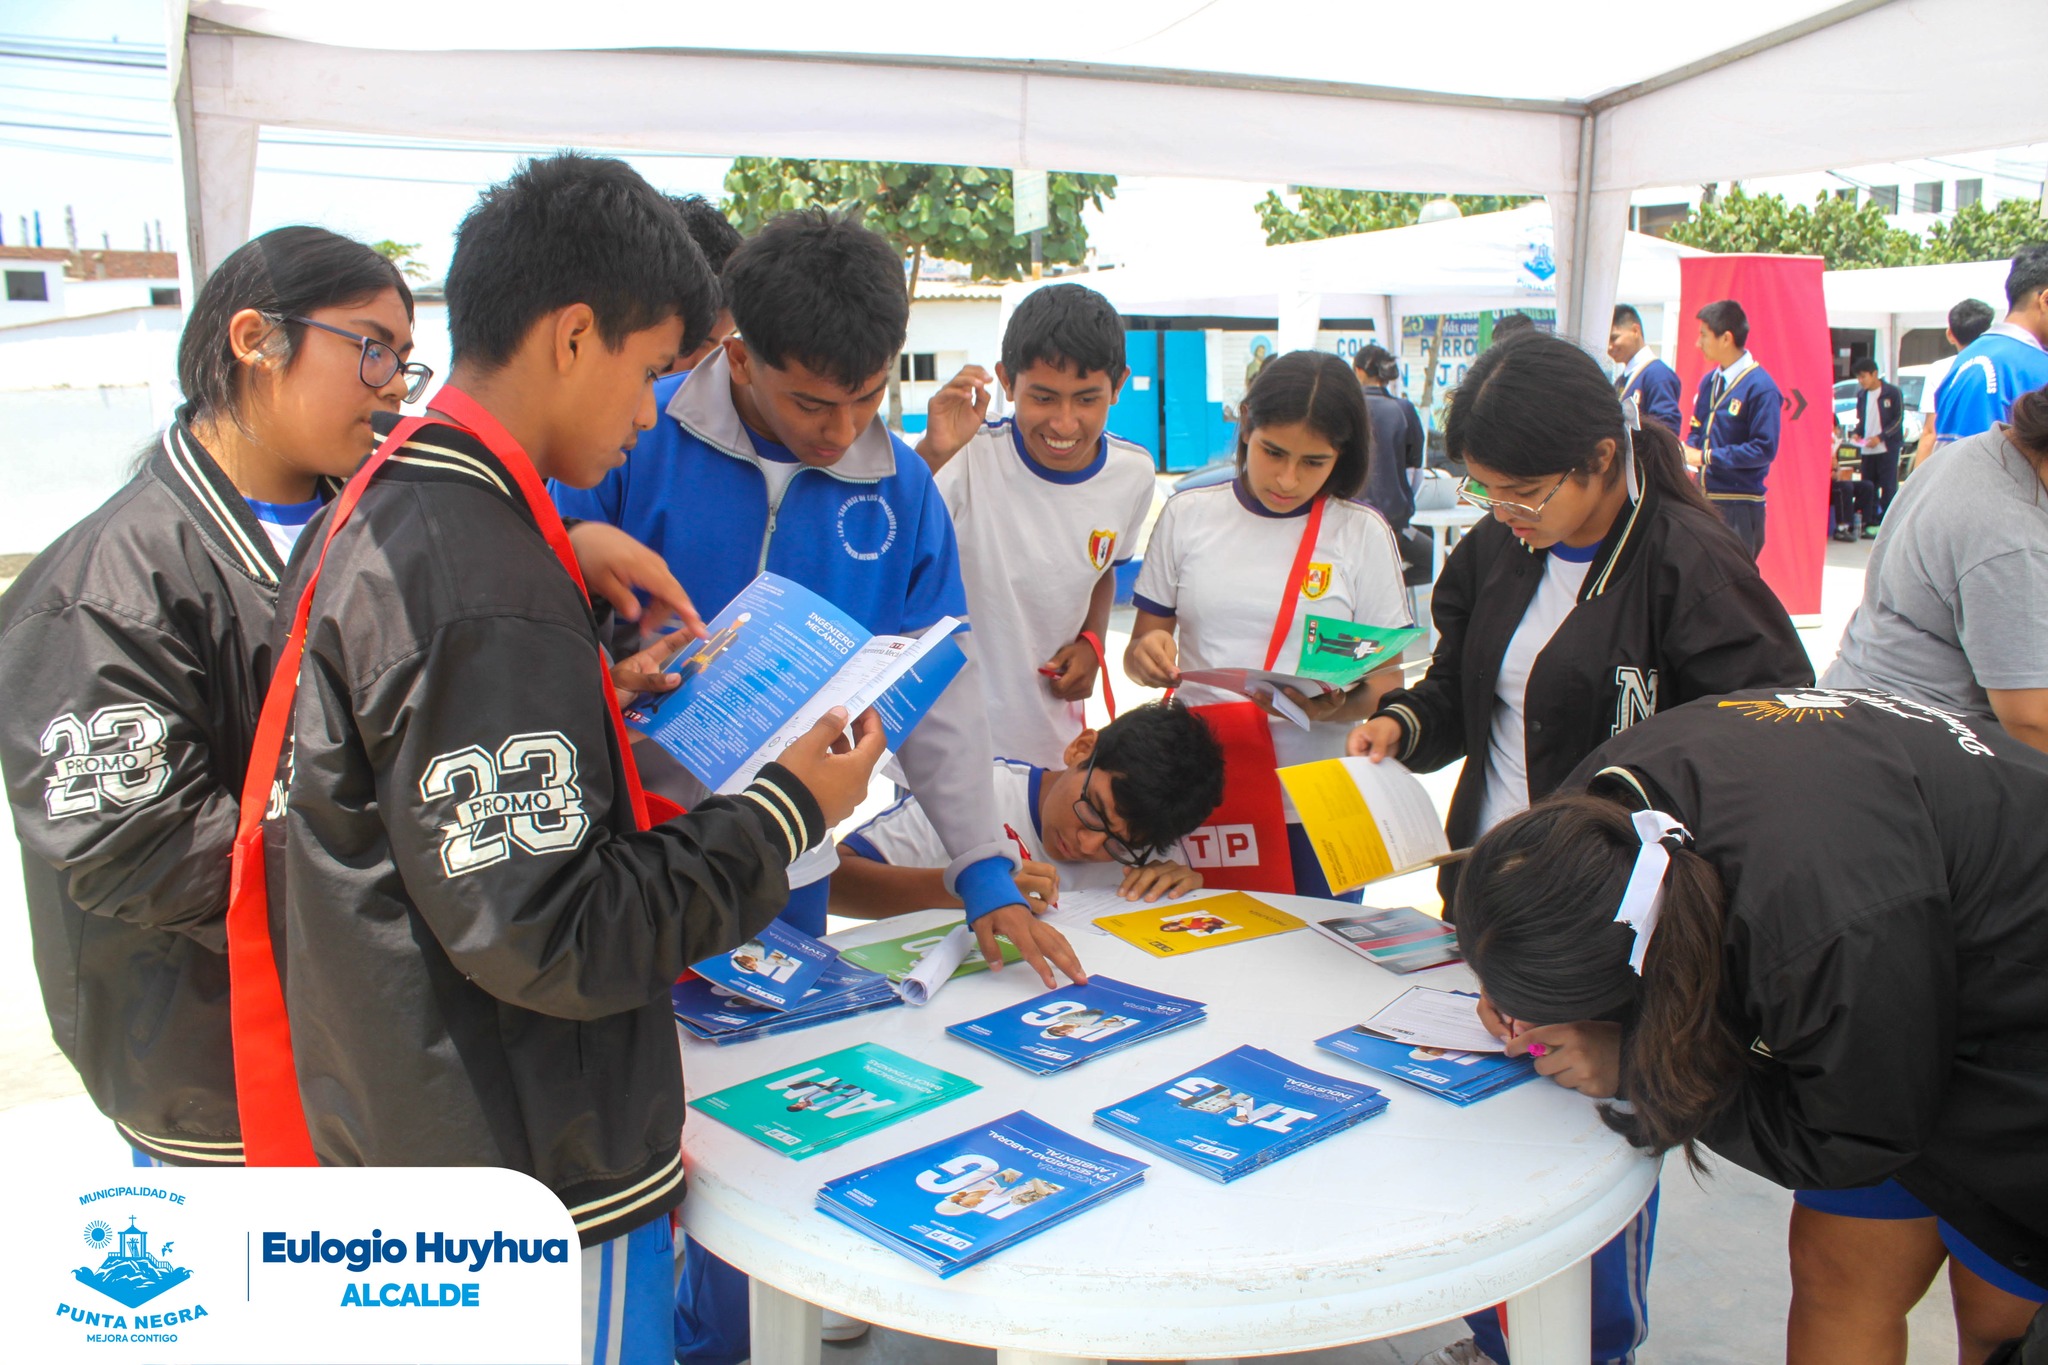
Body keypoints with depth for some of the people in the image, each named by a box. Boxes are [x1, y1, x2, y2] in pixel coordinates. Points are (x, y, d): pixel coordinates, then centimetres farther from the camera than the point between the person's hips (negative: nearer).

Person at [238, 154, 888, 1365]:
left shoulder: (380, 516, 6)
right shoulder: (481, 584, -26)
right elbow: (546, 938, -26)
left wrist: (590, 706, 11)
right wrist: (784, 812, -17)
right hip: (537, 1182, -9)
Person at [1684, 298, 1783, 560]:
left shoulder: (1760, 386, -12)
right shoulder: (1709, 382, 12)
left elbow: (1764, 449, -16)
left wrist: (1707, 457, -16)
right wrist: (1688, 452, -1)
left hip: (1739, 505, -7)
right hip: (1703, 499, 7)